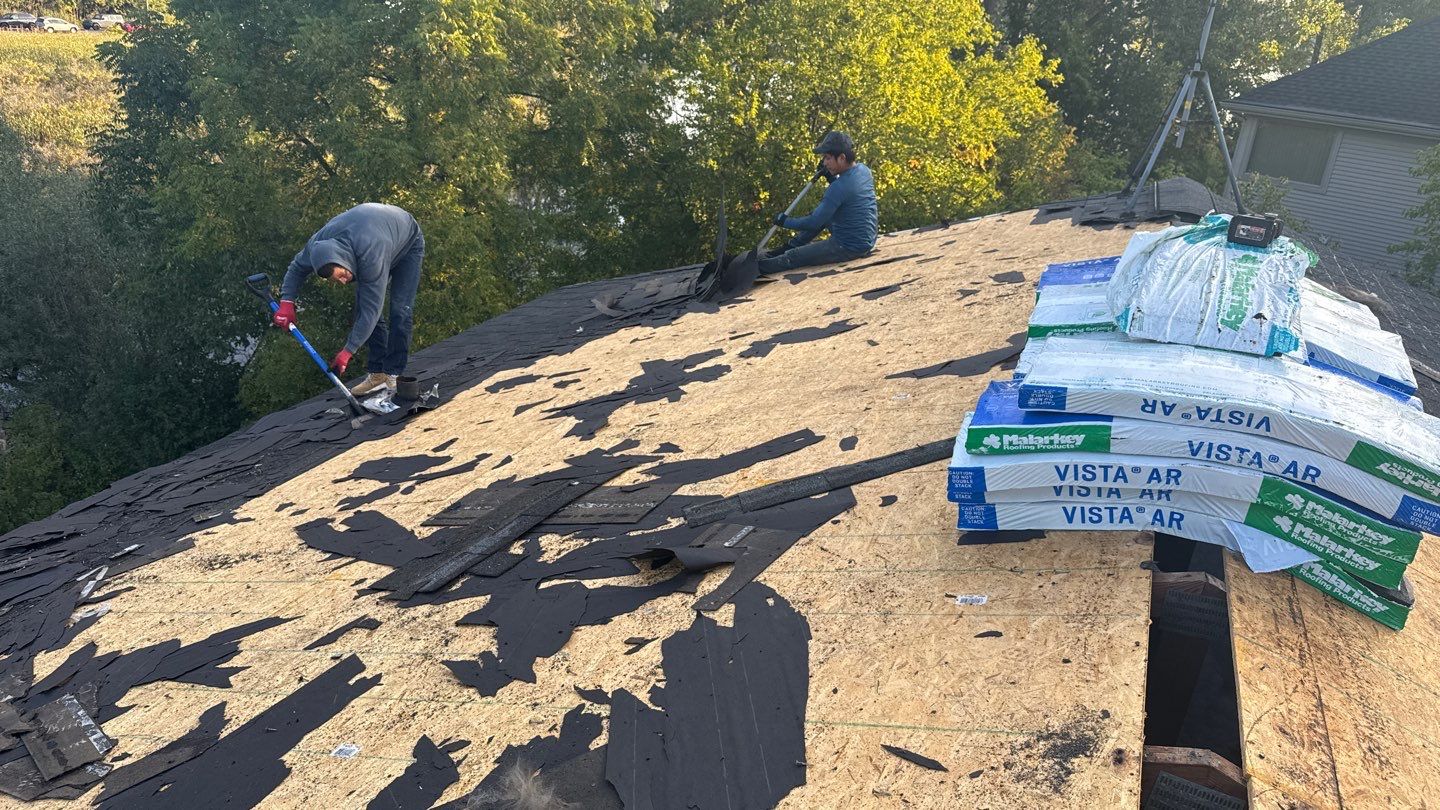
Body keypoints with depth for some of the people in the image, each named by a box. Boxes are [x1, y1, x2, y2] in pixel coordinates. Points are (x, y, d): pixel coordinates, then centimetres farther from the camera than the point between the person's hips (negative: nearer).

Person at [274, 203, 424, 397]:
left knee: (400, 311, -18)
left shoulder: (371, 257, -46)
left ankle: (393, 375, -12)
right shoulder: (318, 243, -28)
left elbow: (371, 310, -40)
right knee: (363, 307, -3)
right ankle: (377, 373, 1)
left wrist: (347, 352, -36)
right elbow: (298, 266, -4)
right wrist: (286, 301, -18)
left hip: (407, 244, -6)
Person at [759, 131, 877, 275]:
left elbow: (813, 223, -22)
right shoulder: (864, 169, -2)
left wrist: (785, 221, -7)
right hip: (867, 239, 9)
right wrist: (830, 176, 2)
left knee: (791, 258, -4)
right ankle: (790, 246, 34)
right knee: (821, 213, 26)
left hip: (851, 247, -9)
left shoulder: (840, 187, -28)